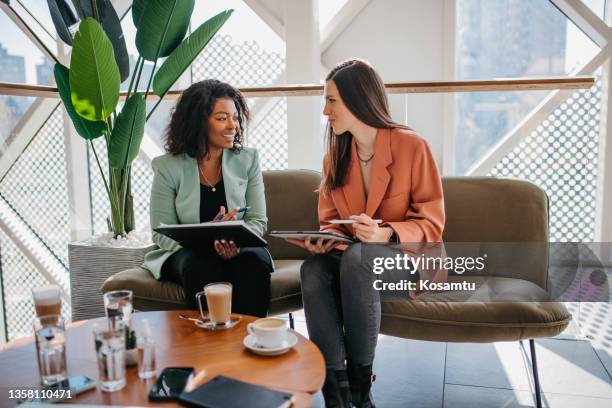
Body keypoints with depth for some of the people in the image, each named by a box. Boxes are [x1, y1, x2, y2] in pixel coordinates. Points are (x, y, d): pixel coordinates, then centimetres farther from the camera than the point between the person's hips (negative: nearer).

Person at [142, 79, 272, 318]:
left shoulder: (248, 160, 5)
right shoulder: (168, 167, -1)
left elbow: (258, 221, 2)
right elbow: (161, 235, -5)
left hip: (239, 251, 2)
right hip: (185, 253, -1)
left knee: (255, 260, -31)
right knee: (202, 266, -34)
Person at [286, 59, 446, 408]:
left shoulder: (412, 146, -8)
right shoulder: (336, 155, 8)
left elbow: (432, 224, -7)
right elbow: (330, 220, 10)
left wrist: (386, 233, -25)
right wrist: (326, 239, -14)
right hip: (350, 254, 5)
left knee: (356, 258, -37)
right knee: (314, 269, -30)